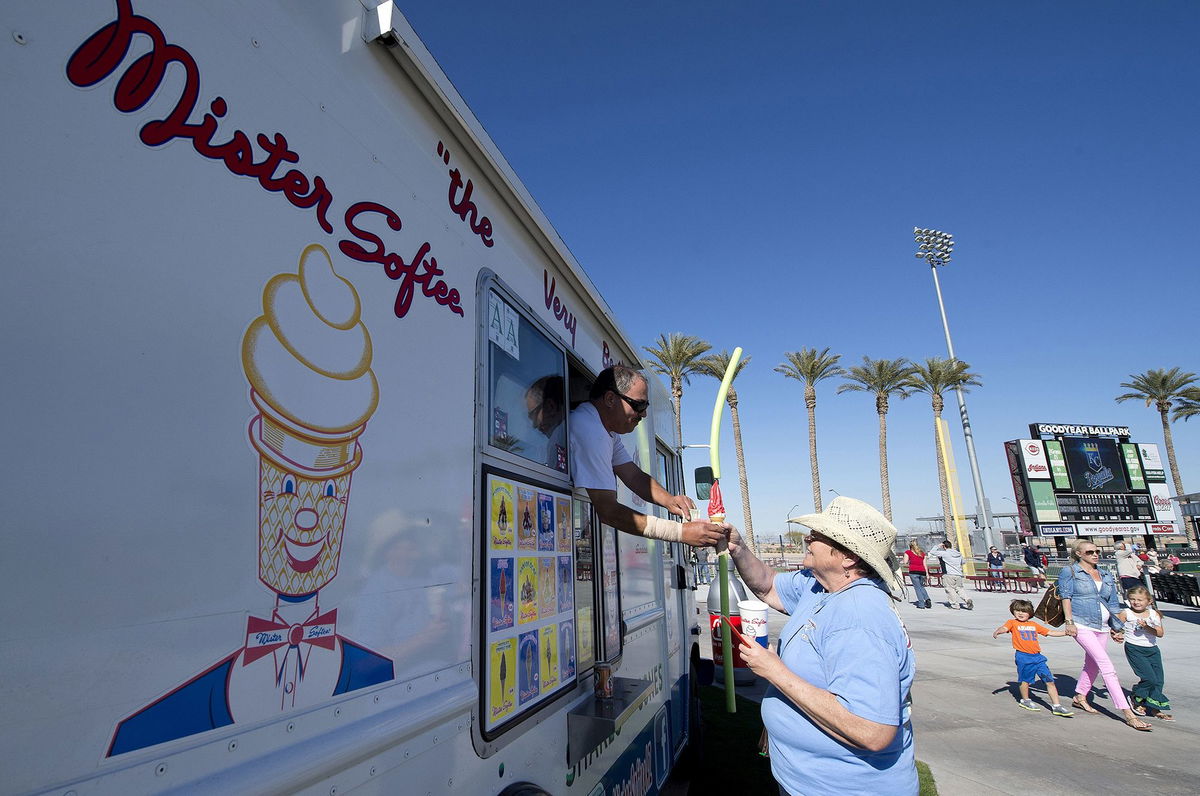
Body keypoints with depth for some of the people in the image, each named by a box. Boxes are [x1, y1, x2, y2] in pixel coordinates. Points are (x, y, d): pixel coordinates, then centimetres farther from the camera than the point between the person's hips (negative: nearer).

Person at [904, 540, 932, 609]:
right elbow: (924, 564, 14)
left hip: (913, 571, -4)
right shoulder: (922, 553, 17)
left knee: (917, 587, 1)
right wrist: (927, 573, 16)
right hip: (922, 571, 4)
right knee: (921, 586, 21)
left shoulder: (908, 552, 6)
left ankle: (921, 604, -3)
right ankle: (927, 599, 2)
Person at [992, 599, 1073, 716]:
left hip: (1037, 656, 5)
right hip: (1023, 656, -5)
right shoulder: (1012, 623, 0)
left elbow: (1050, 632, 23)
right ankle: (1025, 700, 26)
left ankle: (1057, 706, 10)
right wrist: (997, 632, -39)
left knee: (1050, 680, 2)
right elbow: (1004, 628, -17)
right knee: (1025, 679, 4)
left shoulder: (1034, 624, 16)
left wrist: (1066, 632, 15)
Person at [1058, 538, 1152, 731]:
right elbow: (1066, 597, -7)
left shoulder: (1106, 575, 15)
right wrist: (1069, 622, -14)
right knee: (1107, 667, -12)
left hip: (1102, 628, 7)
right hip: (1082, 626, -6)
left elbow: (1113, 604, 20)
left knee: (1092, 664, 15)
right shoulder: (1069, 571, -2)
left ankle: (1080, 697, 34)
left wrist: (1116, 628, 18)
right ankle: (1128, 713, -13)